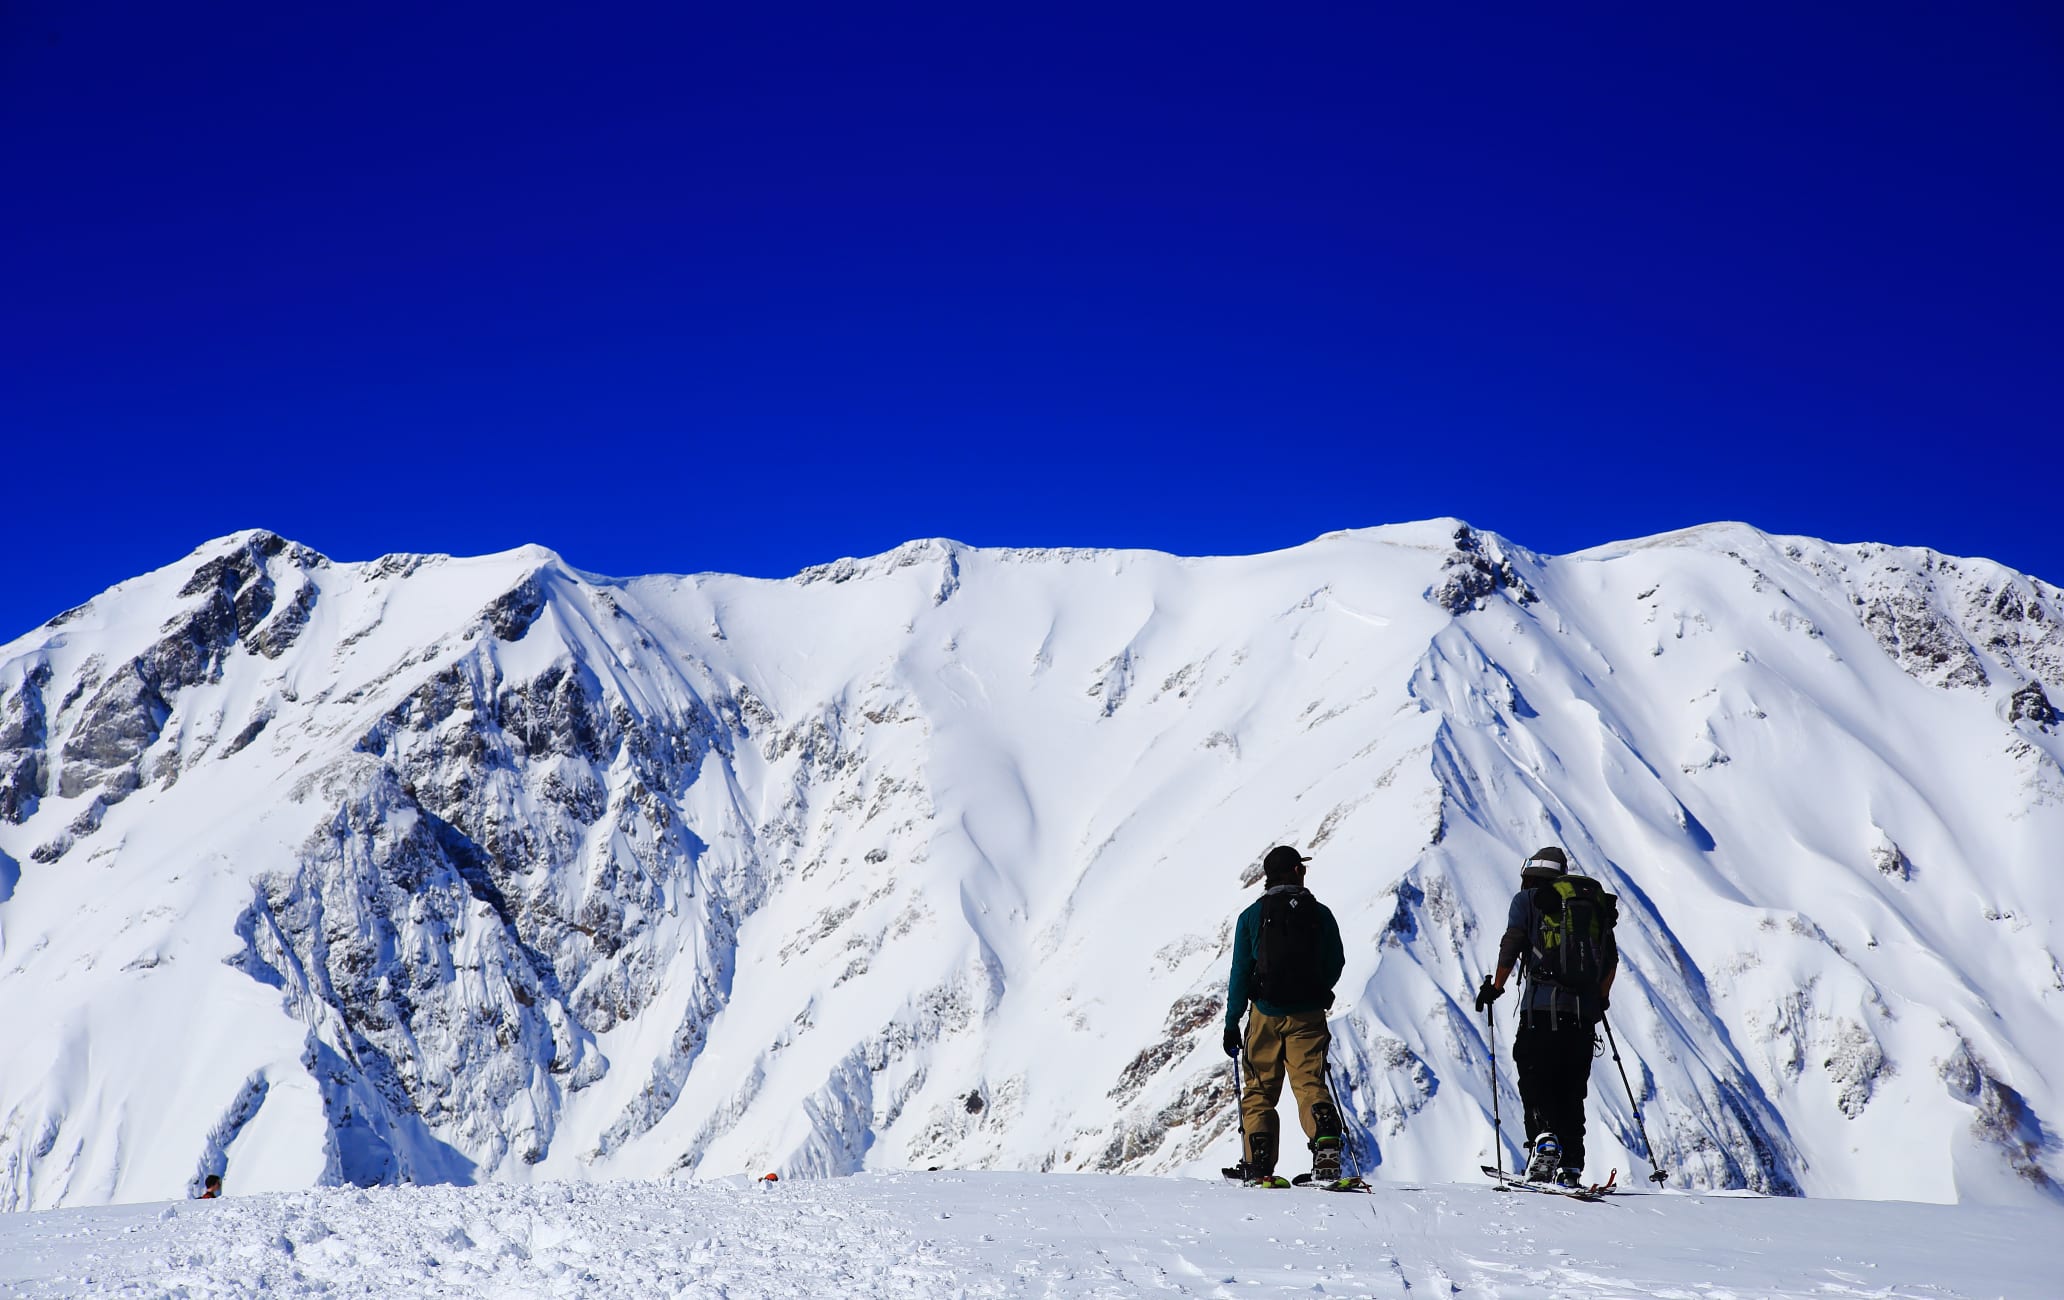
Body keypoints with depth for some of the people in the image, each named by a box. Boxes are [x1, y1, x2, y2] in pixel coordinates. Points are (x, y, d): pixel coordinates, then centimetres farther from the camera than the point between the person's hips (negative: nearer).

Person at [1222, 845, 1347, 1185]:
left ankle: (1258, 1163, 5)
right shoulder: (1321, 914, 1)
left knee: (1259, 1089, 9)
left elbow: (1240, 972, -1)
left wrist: (1231, 1022, 5)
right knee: (1311, 1084, -1)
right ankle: (1327, 1150, -20)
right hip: (1309, 1016, 0)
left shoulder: (1251, 916, -1)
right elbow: (1336, 965, 8)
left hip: (1266, 1015, 0)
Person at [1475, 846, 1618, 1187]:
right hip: (1584, 1012, 4)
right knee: (1572, 1092, 9)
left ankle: (1544, 1139, -23)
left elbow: (1512, 944, -5)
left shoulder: (1527, 899, 8)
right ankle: (1571, 1168, 4)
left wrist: (1495, 987, 5)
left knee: (1533, 1078, 0)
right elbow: (1611, 958, 18)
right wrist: (1601, 999, 30)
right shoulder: (1595, 901, 21)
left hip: (1543, 1008, -4)